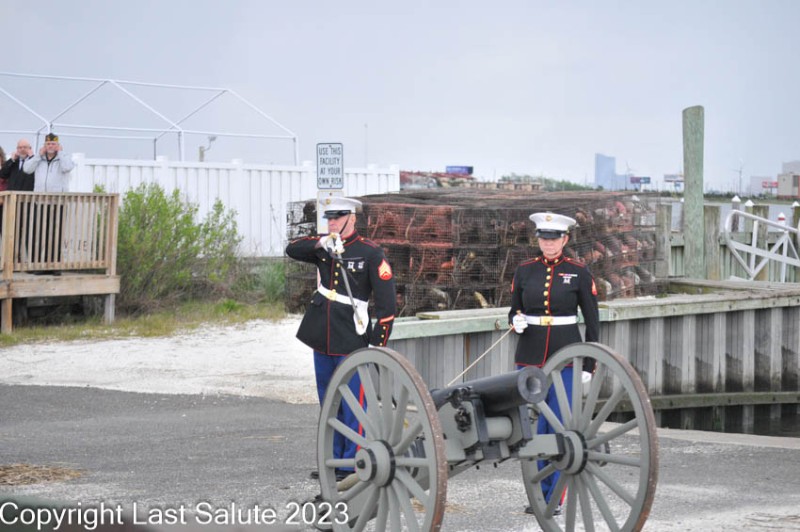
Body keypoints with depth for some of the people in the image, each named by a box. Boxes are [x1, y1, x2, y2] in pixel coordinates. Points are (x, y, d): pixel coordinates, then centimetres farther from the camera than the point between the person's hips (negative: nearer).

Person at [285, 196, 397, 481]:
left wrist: (379, 344, -12)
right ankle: (333, 461, 23)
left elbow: (386, 300, -9)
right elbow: (292, 249, -4)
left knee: (353, 405, -4)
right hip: (322, 340, 6)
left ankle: (354, 465, 2)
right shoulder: (324, 248, 10)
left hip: (351, 342, -6)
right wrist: (319, 243, -21)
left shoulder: (371, 253, -7)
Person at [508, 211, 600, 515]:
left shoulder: (579, 273, -1)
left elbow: (592, 321, 2)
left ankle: (554, 498, 5)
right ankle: (538, 495, 14)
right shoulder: (524, 272, 5)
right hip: (530, 357, 2)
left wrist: (589, 365, -3)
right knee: (533, 427, 3)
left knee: (559, 427, -3)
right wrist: (516, 322, -10)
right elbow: (514, 310, 14)